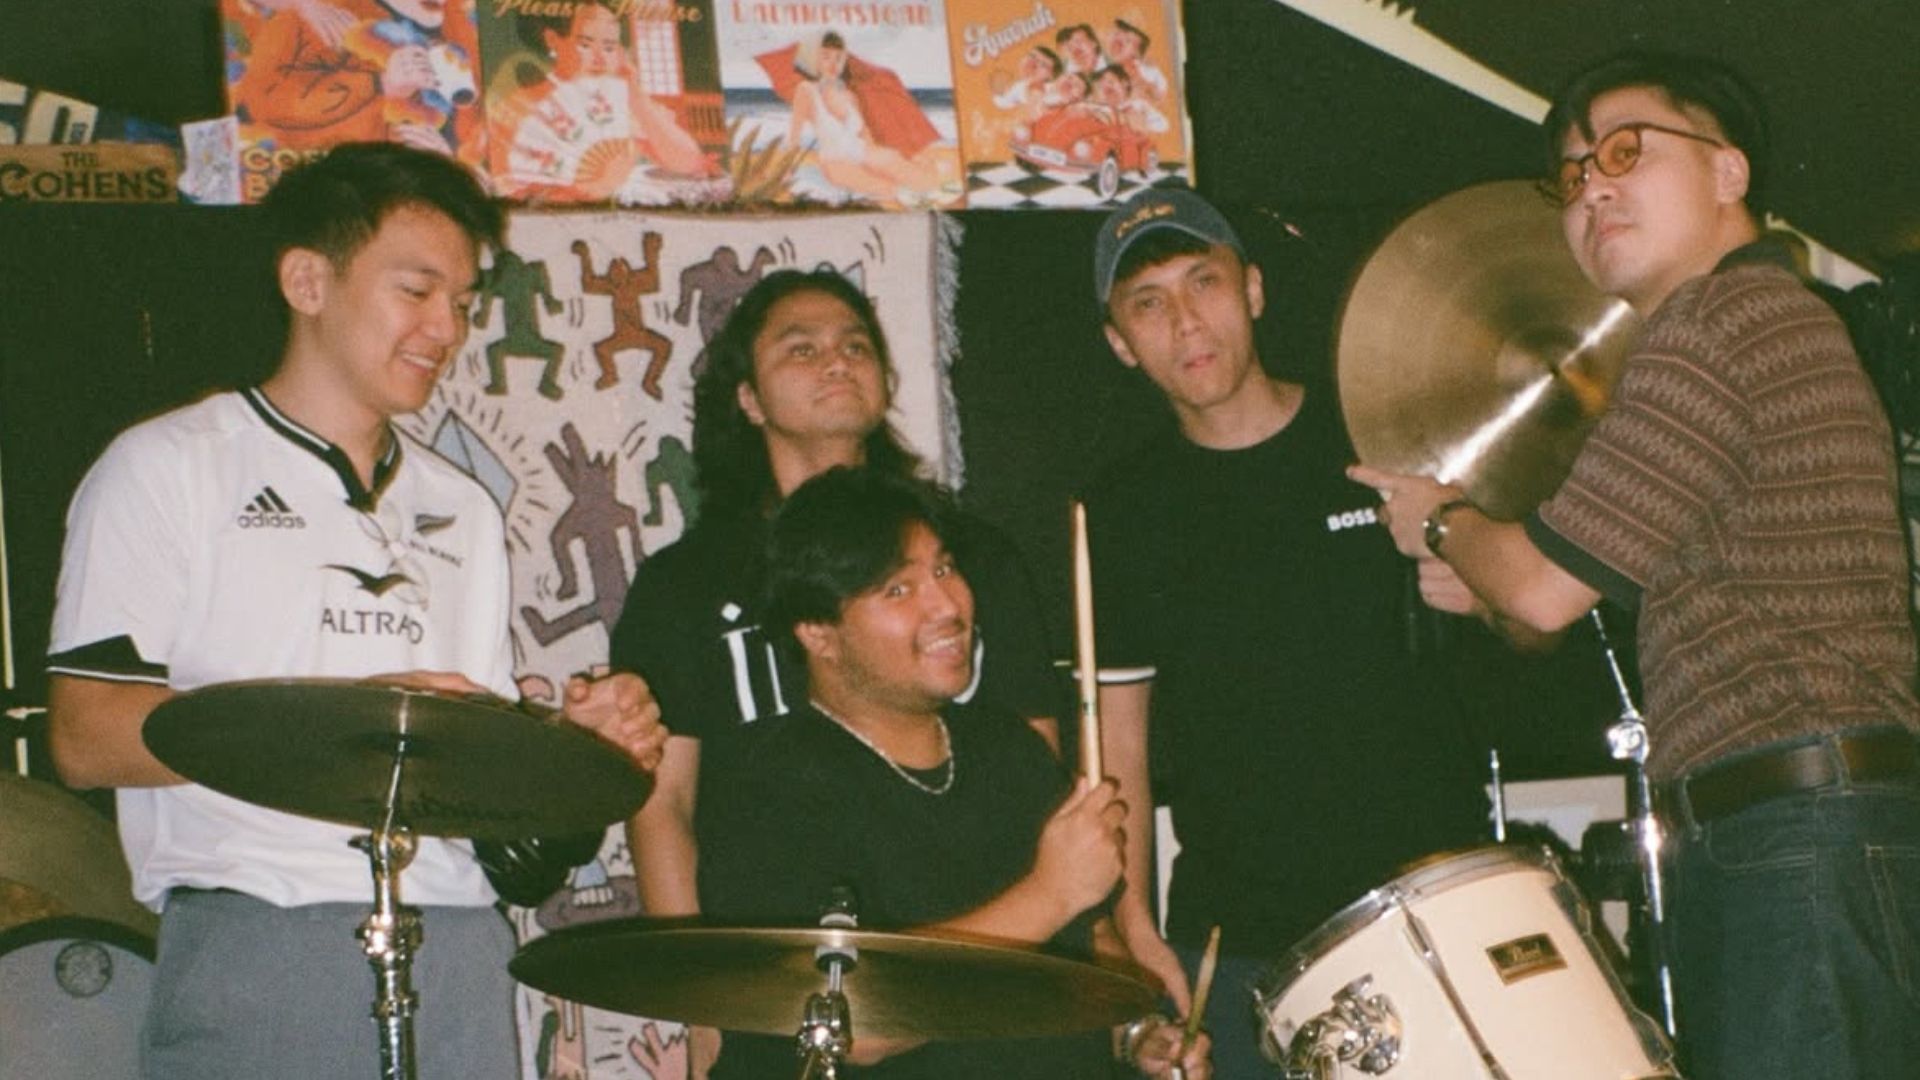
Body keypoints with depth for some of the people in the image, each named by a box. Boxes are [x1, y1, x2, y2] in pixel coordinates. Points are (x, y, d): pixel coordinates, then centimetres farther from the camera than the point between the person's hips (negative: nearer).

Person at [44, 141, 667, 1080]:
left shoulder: (461, 510, 22)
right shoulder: (167, 469, 4)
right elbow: (86, 739, -7)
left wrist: (572, 738, 2)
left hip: (456, 951, 5)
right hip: (254, 943, -5)